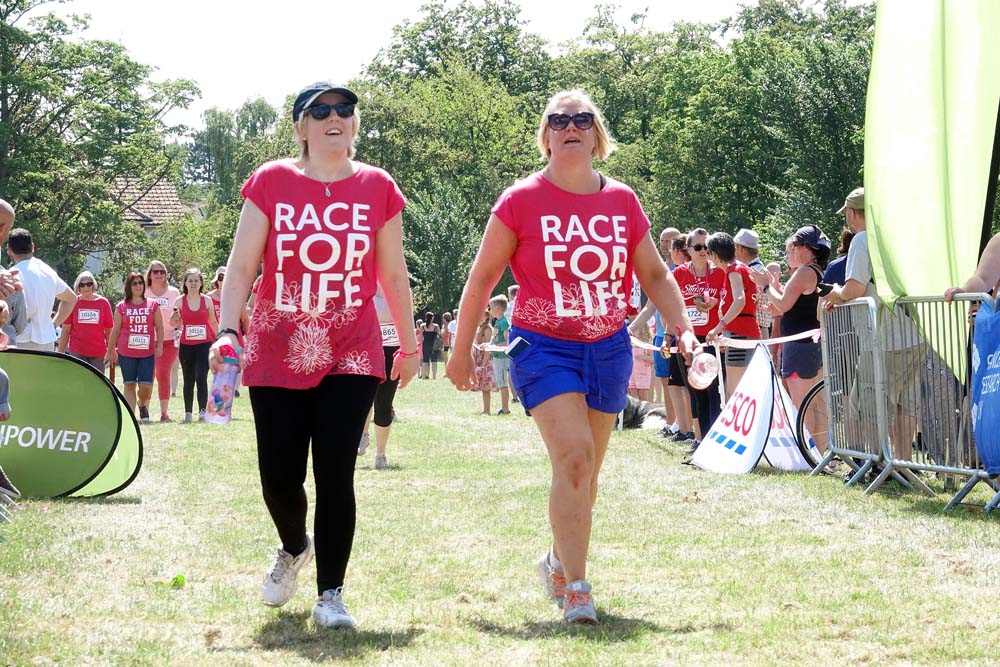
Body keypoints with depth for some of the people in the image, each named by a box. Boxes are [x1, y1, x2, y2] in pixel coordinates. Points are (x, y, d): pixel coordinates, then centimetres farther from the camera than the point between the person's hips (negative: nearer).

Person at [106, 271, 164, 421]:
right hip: (126, 352, 0)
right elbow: (115, 330, 8)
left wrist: (159, 345, -4)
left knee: (146, 385, -5)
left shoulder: (152, 305, 6)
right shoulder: (121, 307, 4)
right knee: (129, 384, 2)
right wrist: (110, 351, 8)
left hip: (147, 352, 0)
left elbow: (159, 327, 8)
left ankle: (142, 405, 26)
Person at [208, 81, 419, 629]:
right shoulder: (270, 183, 1)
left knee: (335, 475, -9)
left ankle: (330, 595, 2)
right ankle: (294, 548, 37)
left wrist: (408, 343, 18)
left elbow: (393, 274, 13)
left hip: (351, 355, 0)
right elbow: (241, 265, -2)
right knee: (278, 477, 3)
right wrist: (228, 329, -15)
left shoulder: (377, 187, 4)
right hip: (276, 355, 0)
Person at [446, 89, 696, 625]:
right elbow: (482, 279, 1)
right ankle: (575, 589, -18)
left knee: (584, 472, 9)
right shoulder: (522, 201, -5)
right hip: (544, 347, -4)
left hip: (608, 349, 4)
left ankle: (557, 564, 32)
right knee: (573, 456, -20)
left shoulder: (622, 201, 5)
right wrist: (461, 351, 3)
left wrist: (683, 328, 0)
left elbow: (654, 275, 14)